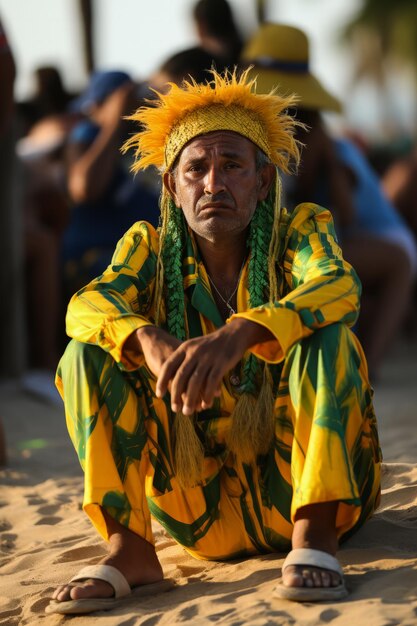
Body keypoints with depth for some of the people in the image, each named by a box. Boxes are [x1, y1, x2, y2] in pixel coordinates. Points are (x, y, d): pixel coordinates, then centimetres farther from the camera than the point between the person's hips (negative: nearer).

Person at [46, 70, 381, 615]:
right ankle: (129, 547, -23)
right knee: (88, 353, -12)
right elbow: (88, 305, -17)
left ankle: (314, 531, -30)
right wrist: (149, 340, -41)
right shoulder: (150, 248, 4)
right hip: (201, 506, 2)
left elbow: (340, 287, -26)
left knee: (326, 335, -25)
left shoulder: (301, 231, -3)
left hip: (295, 482, -2)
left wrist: (239, 333, -46)